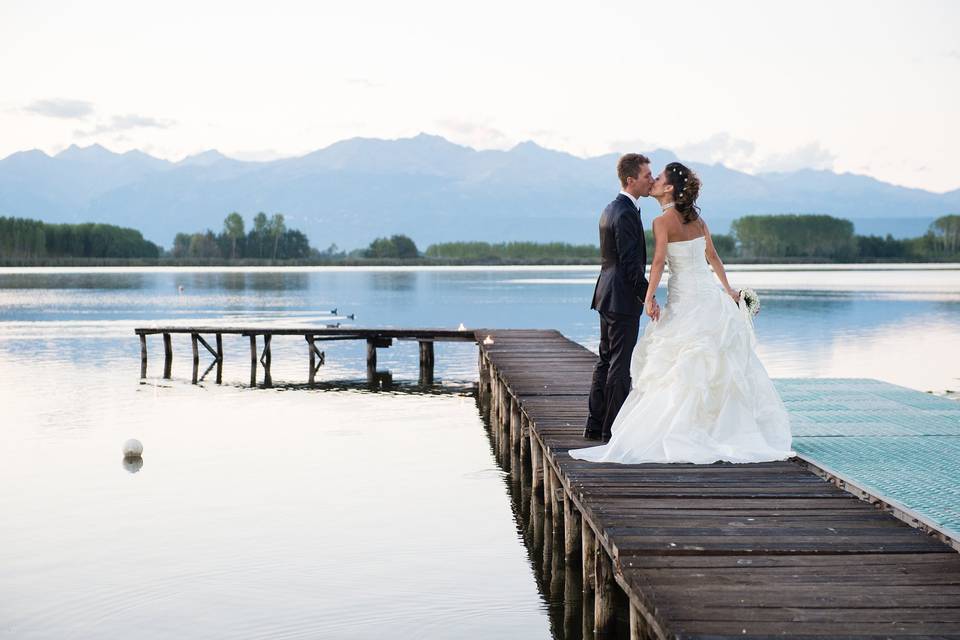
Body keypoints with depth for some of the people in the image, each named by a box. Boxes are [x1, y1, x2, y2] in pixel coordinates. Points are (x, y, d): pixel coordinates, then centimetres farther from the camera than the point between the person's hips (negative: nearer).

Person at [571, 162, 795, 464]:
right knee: (718, 368, 11)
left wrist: (649, 297, -18)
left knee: (673, 369, -2)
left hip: (684, 299, -7)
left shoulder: (663, 222, -11)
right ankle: (726, 429, 17)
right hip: (711, 294, 7)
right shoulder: (696, 218, 9)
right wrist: (728, 289, 25)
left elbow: (659, 261, -22)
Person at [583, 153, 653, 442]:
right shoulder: (626, 213, -17)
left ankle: (595, 425, 18)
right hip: (623, 299, -10)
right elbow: (631, 263, -21)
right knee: (620, 366, -4)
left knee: (606, 362, 13)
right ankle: (613, 428, 0)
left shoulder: (611, 209, 14)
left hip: (607, 296, 10)